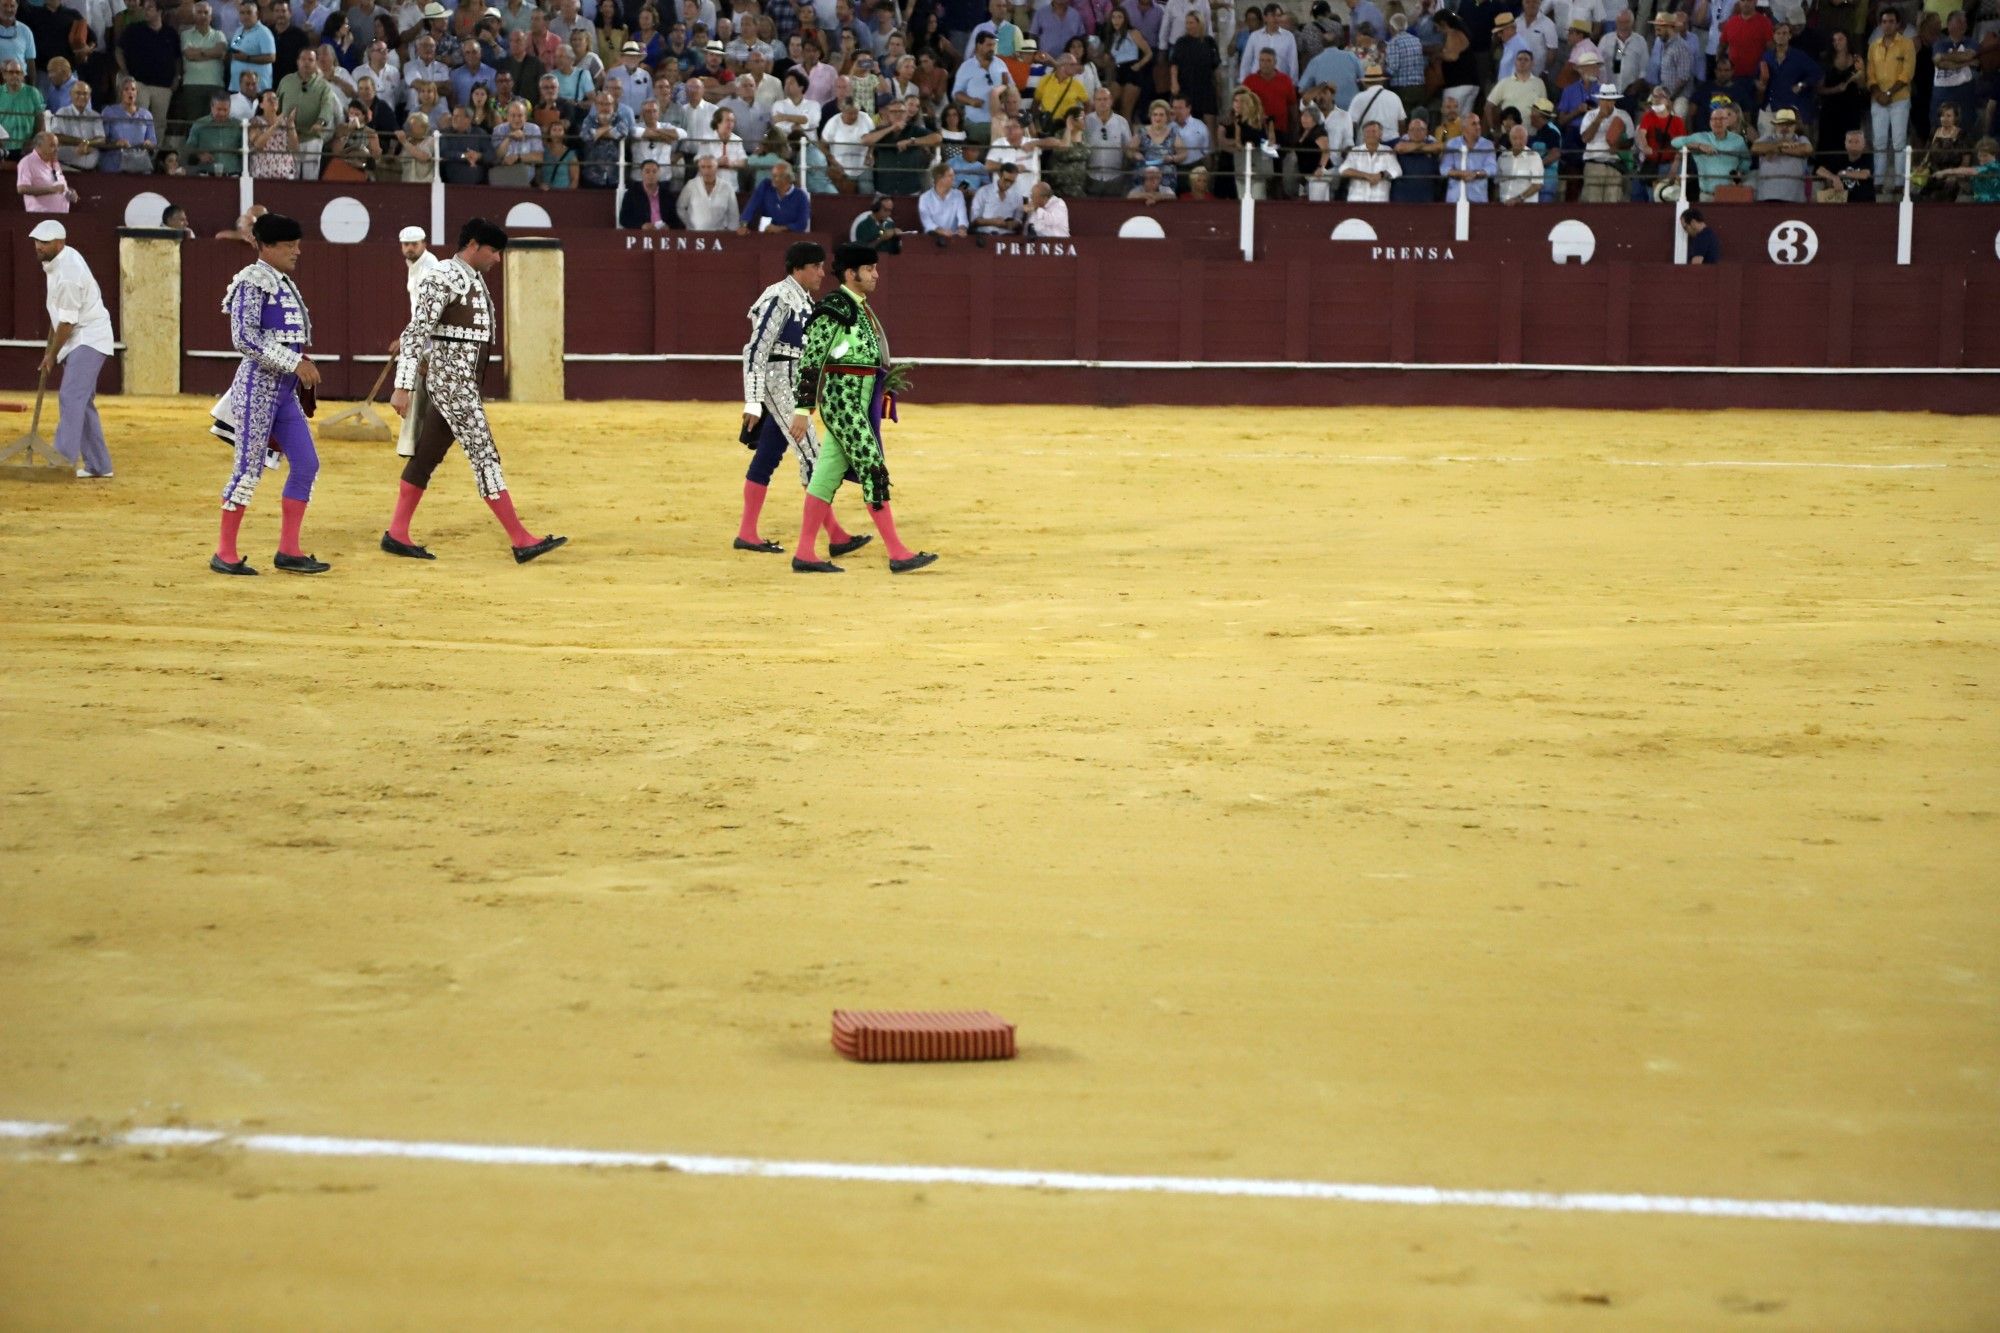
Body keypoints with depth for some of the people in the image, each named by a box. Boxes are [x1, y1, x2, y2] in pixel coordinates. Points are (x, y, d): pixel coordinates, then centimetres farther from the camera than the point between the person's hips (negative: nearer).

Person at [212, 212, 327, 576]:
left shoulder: (285, 284, 16)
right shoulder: (252, 282, -12)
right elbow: (245, 338, -21)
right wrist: (295, 362, -22)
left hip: (285, 389, 9)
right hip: (258, 385, -9)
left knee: (306, 464, 6)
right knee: (250, 468, -7)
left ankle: (288, 550, 11)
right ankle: (224, 553, 2)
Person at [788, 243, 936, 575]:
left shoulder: (862, 308, 15)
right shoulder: (833, 309, -14)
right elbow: (810, 361, -16)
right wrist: (803, 409, -18)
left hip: (860, 402, 9)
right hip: (842, 401, -9)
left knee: (829, 474, 10)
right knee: (874, 472, -9)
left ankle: (805, 554, 13)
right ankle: (898, 554, -8)